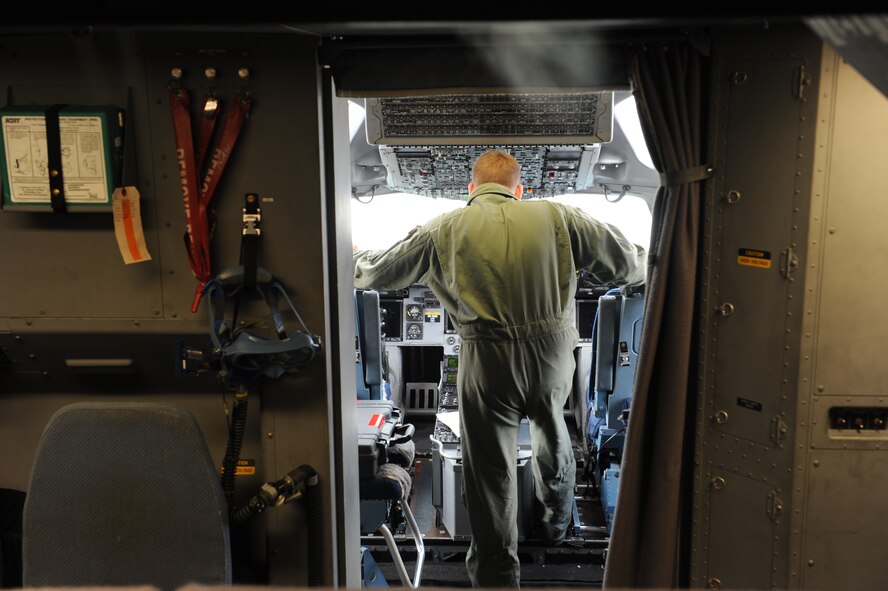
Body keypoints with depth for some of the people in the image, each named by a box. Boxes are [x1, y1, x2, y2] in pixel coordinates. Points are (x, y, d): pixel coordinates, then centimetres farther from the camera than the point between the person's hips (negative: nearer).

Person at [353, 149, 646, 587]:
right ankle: (557, 518, 54)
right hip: (553, 351, 3)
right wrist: (641, 264, 35)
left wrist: (354, 260, 38)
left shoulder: (444, 230, 4)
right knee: (551, 433, 31)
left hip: (488, 361, -3)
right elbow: (629, 265, 10)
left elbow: (377, 273, 14)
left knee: (490, 472, 10)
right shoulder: (556, 216, 4)